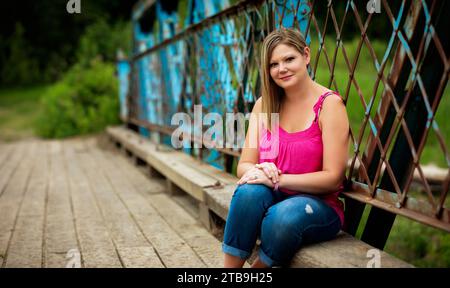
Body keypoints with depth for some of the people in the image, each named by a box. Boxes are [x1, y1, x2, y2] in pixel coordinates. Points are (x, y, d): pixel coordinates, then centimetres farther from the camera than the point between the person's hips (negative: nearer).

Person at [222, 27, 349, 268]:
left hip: (318, 205, -3)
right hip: (270, 201, 3)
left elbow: (333, 179, -13)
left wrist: (277, 179, -21)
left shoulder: (329, 104, -9)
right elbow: (244, 165, 3)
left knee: (285, 215, -35)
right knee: (249, 191, -30)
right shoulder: (264, 104, 5)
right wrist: (257, 171, -21)